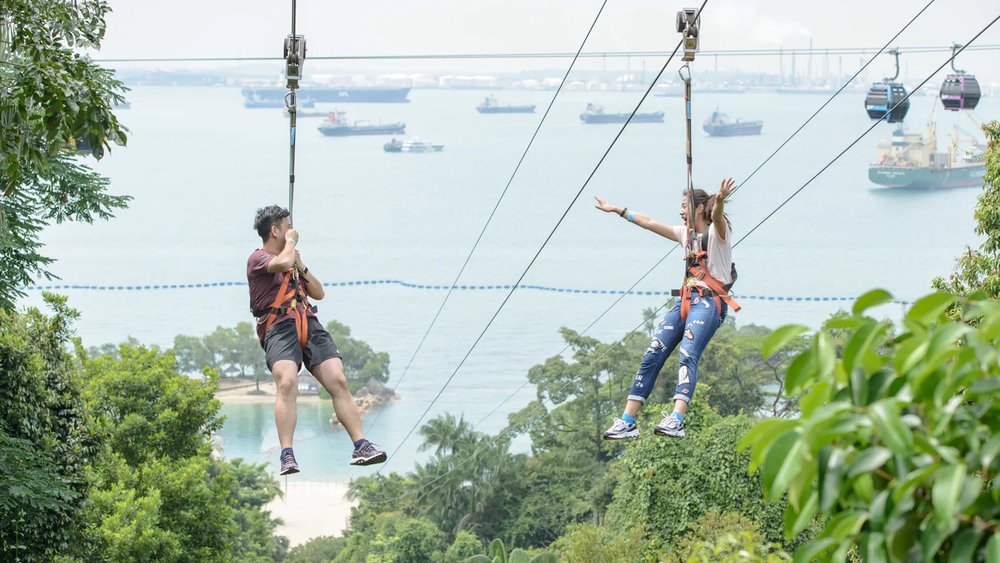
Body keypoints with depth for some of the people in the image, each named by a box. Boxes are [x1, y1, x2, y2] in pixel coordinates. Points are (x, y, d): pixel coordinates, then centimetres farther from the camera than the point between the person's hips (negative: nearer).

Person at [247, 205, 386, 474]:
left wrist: (301, 266, 13)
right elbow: (282, 263, -18)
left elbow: (319, 293, 27)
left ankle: (361, 446, -13)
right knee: (287, 383, -29)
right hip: (279, 328, -7)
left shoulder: (292, 258, 28)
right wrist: (291, 242, 2)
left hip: (309, 325, 7)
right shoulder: (258, 258, 5)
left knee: (339, 381, -10)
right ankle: (287, 456, -34)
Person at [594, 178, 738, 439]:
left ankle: (676, 420, -45)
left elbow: (716, 216, -26)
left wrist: (720, 201, -49)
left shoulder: (717, 231, -2)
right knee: (652, 355, -3)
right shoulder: (685, 233, 22)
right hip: (686, 300, 8)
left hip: (710, 302, -8)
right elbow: (649, 223, 30)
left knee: (688, 354, -28)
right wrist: (617, 210, 34)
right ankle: (627, 421, -4)